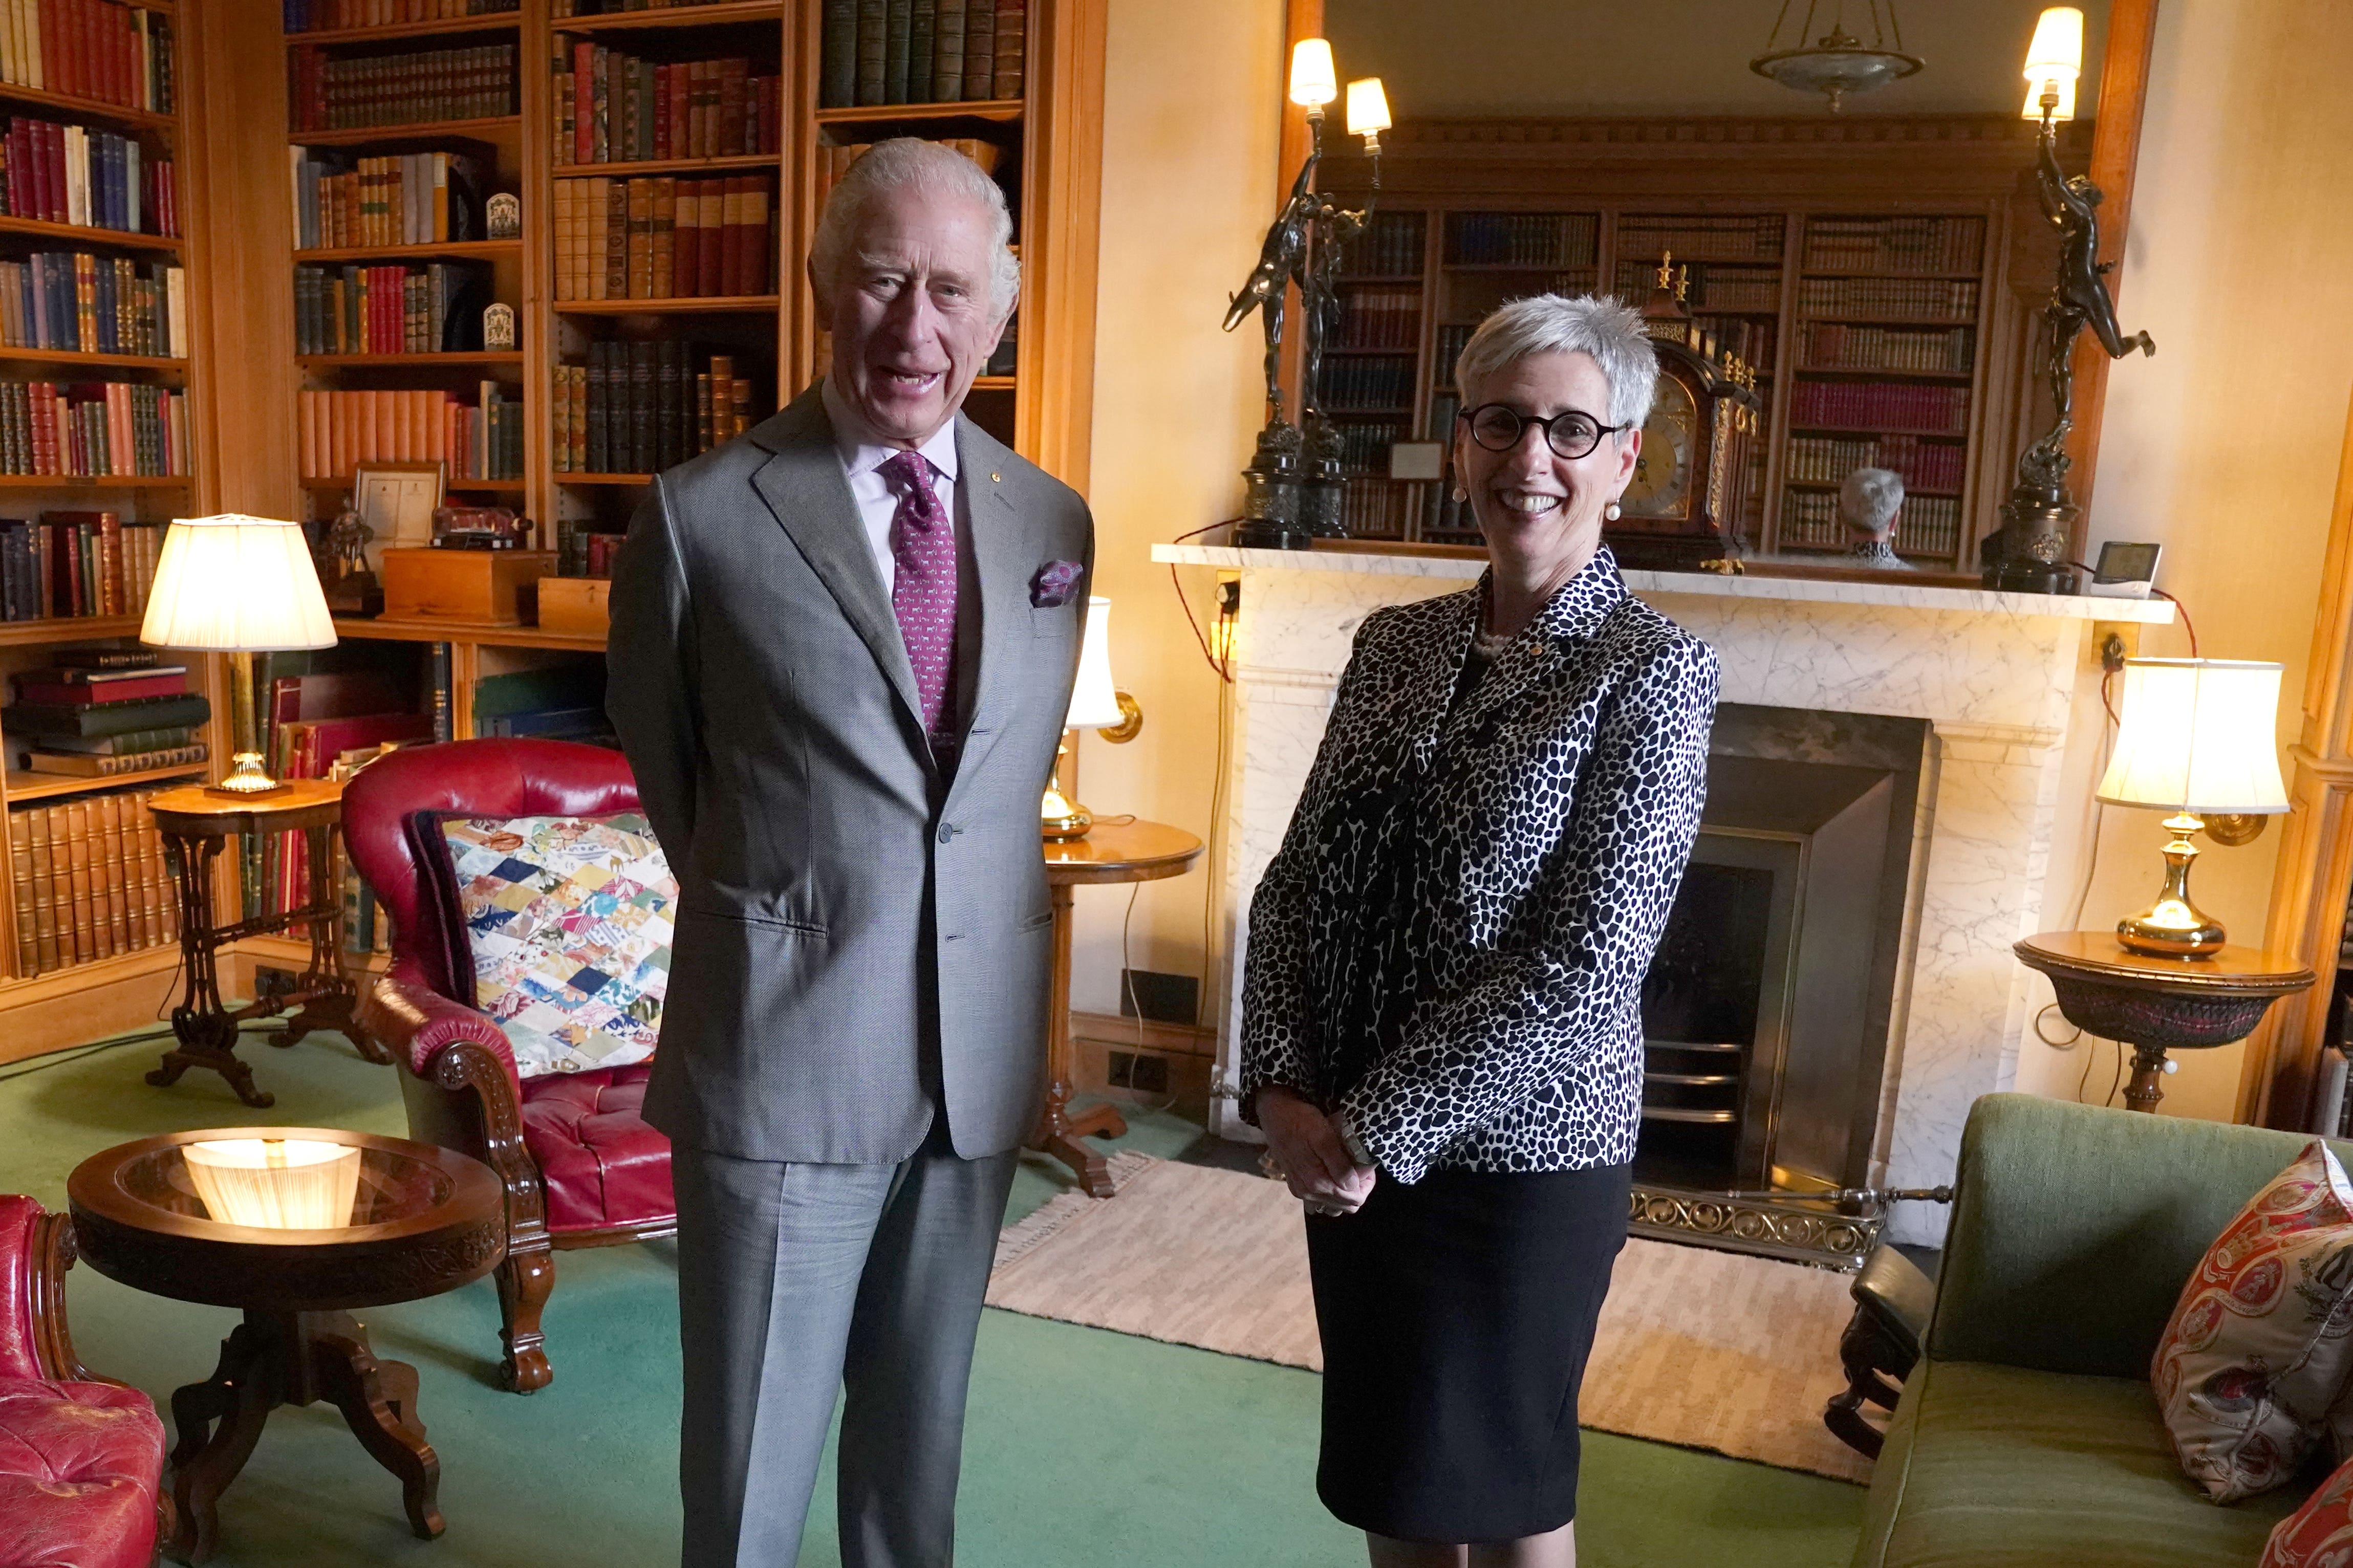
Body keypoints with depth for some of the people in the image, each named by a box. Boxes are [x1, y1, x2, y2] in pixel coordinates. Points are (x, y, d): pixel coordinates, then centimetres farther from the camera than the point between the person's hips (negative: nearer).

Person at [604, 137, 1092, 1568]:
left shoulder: (1054, 524, 4)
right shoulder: (704, 515, -8)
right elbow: (666, 772, 5)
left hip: (981, 1060, 4)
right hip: (781, 1060, -3)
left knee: (924, 1437, 19)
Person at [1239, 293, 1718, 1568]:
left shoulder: (1652, 671, -13)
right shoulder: (1393, 644, 4)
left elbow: (1585, 963, -19)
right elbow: (1296, 881, 5)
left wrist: (1379, 1127, -17)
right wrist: (1284, 1087, -8)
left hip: (1519, 1151, -5)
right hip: (1350, 1146, 5)